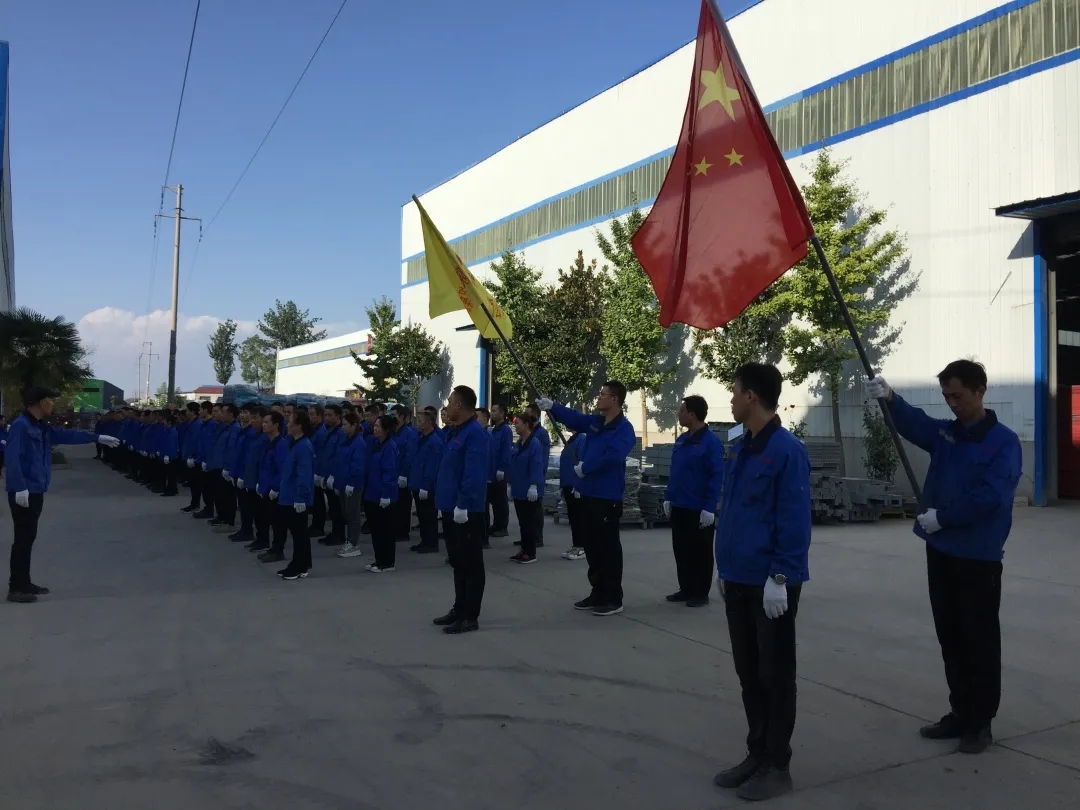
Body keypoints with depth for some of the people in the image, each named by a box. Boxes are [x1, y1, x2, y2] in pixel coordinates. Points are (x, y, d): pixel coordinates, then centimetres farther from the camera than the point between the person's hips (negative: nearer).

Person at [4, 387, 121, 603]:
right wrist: (20, 488, -27)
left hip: (36, 491, 10)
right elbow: (12, 457, -22)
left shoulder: (41, 427, 14)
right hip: (23, 492, -10)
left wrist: (97, 437, 26)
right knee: (23, 538, -6)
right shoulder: (21, 425, -16)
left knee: (28, 537, 14)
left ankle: (24, 583, 23)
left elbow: (67, 435, 25)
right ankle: (16, 588, 0)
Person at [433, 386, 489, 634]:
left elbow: (473, 474, -24)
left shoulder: (475, 433, -17)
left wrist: (463, 504, -25)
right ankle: (459, 609, 28)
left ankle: (470, 617, 8)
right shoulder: (457, 431, 14)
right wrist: (448, 500, 17)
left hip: (467, 511, -10)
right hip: (453, 508, 10)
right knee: (458, 562, 17)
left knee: (471, 564, 0)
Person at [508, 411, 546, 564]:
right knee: (522, 521, 13)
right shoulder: (518, 443, 12)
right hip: (519, 489, 8)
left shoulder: (535, 444, -15)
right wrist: (511, 484, 19)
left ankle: (531, 553, 7)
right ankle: (524, 550, 21)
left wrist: (533, 485, -27)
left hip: (529, 490, -8)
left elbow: (537, 466, -21)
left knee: (529, 521, -1)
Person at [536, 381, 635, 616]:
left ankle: (614, 599, 9)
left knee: (609, 547, -1)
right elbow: (572, 417, 3)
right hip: (589, 493, 9)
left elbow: (612, 456, -26)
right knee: (592, 547, 15)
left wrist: (585, 468, -16)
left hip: (608, 496, -8)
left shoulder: (624, 428, -13)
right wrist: (551, 406, -13)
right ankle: (598, 593, 26)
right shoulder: (595, 422, 12)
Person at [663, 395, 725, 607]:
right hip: (678, 507, 8)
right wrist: (668, 497, 13)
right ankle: (686, 589, 26)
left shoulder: (711, 442, -13)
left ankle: (701, 593, 14)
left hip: (699, 510, -8)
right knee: (681, 550, 14)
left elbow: (717, 477, -16)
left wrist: (709, 508, -19)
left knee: (700, 553, 4)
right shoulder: (681, 440, 11)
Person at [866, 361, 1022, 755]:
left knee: (979, 639, 5)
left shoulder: (1004, 441, -8)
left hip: (979, 556, -6)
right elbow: (914, 423, -11)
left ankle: (981, 722, 17)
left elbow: (990, 496, -19)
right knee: (950, 637, 14)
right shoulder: (944, 432, 9)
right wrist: (889, 398, -30)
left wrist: (942, 517, -15)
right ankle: (960, 712, 26)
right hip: (940, 551, 6)